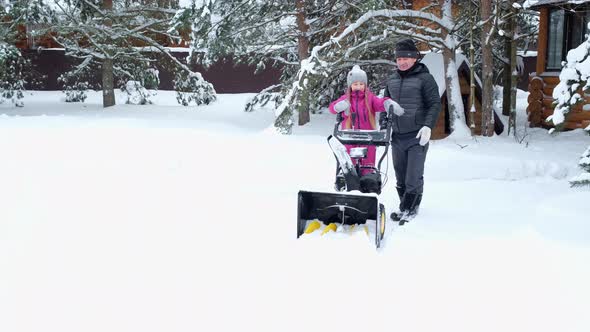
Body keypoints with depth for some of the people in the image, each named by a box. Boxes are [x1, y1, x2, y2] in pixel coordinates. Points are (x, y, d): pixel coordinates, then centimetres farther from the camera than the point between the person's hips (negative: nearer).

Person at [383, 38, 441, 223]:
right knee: (400, 177, 10)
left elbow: (435, 104, -7)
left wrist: (428, 126, -19)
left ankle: (409, 209, 2)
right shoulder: (391, 81, 14)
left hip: (417, 137, -5)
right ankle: (405, 206, 22)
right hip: (397, 136, 5)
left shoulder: (424, 78, -3)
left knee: (413, 177, -7)